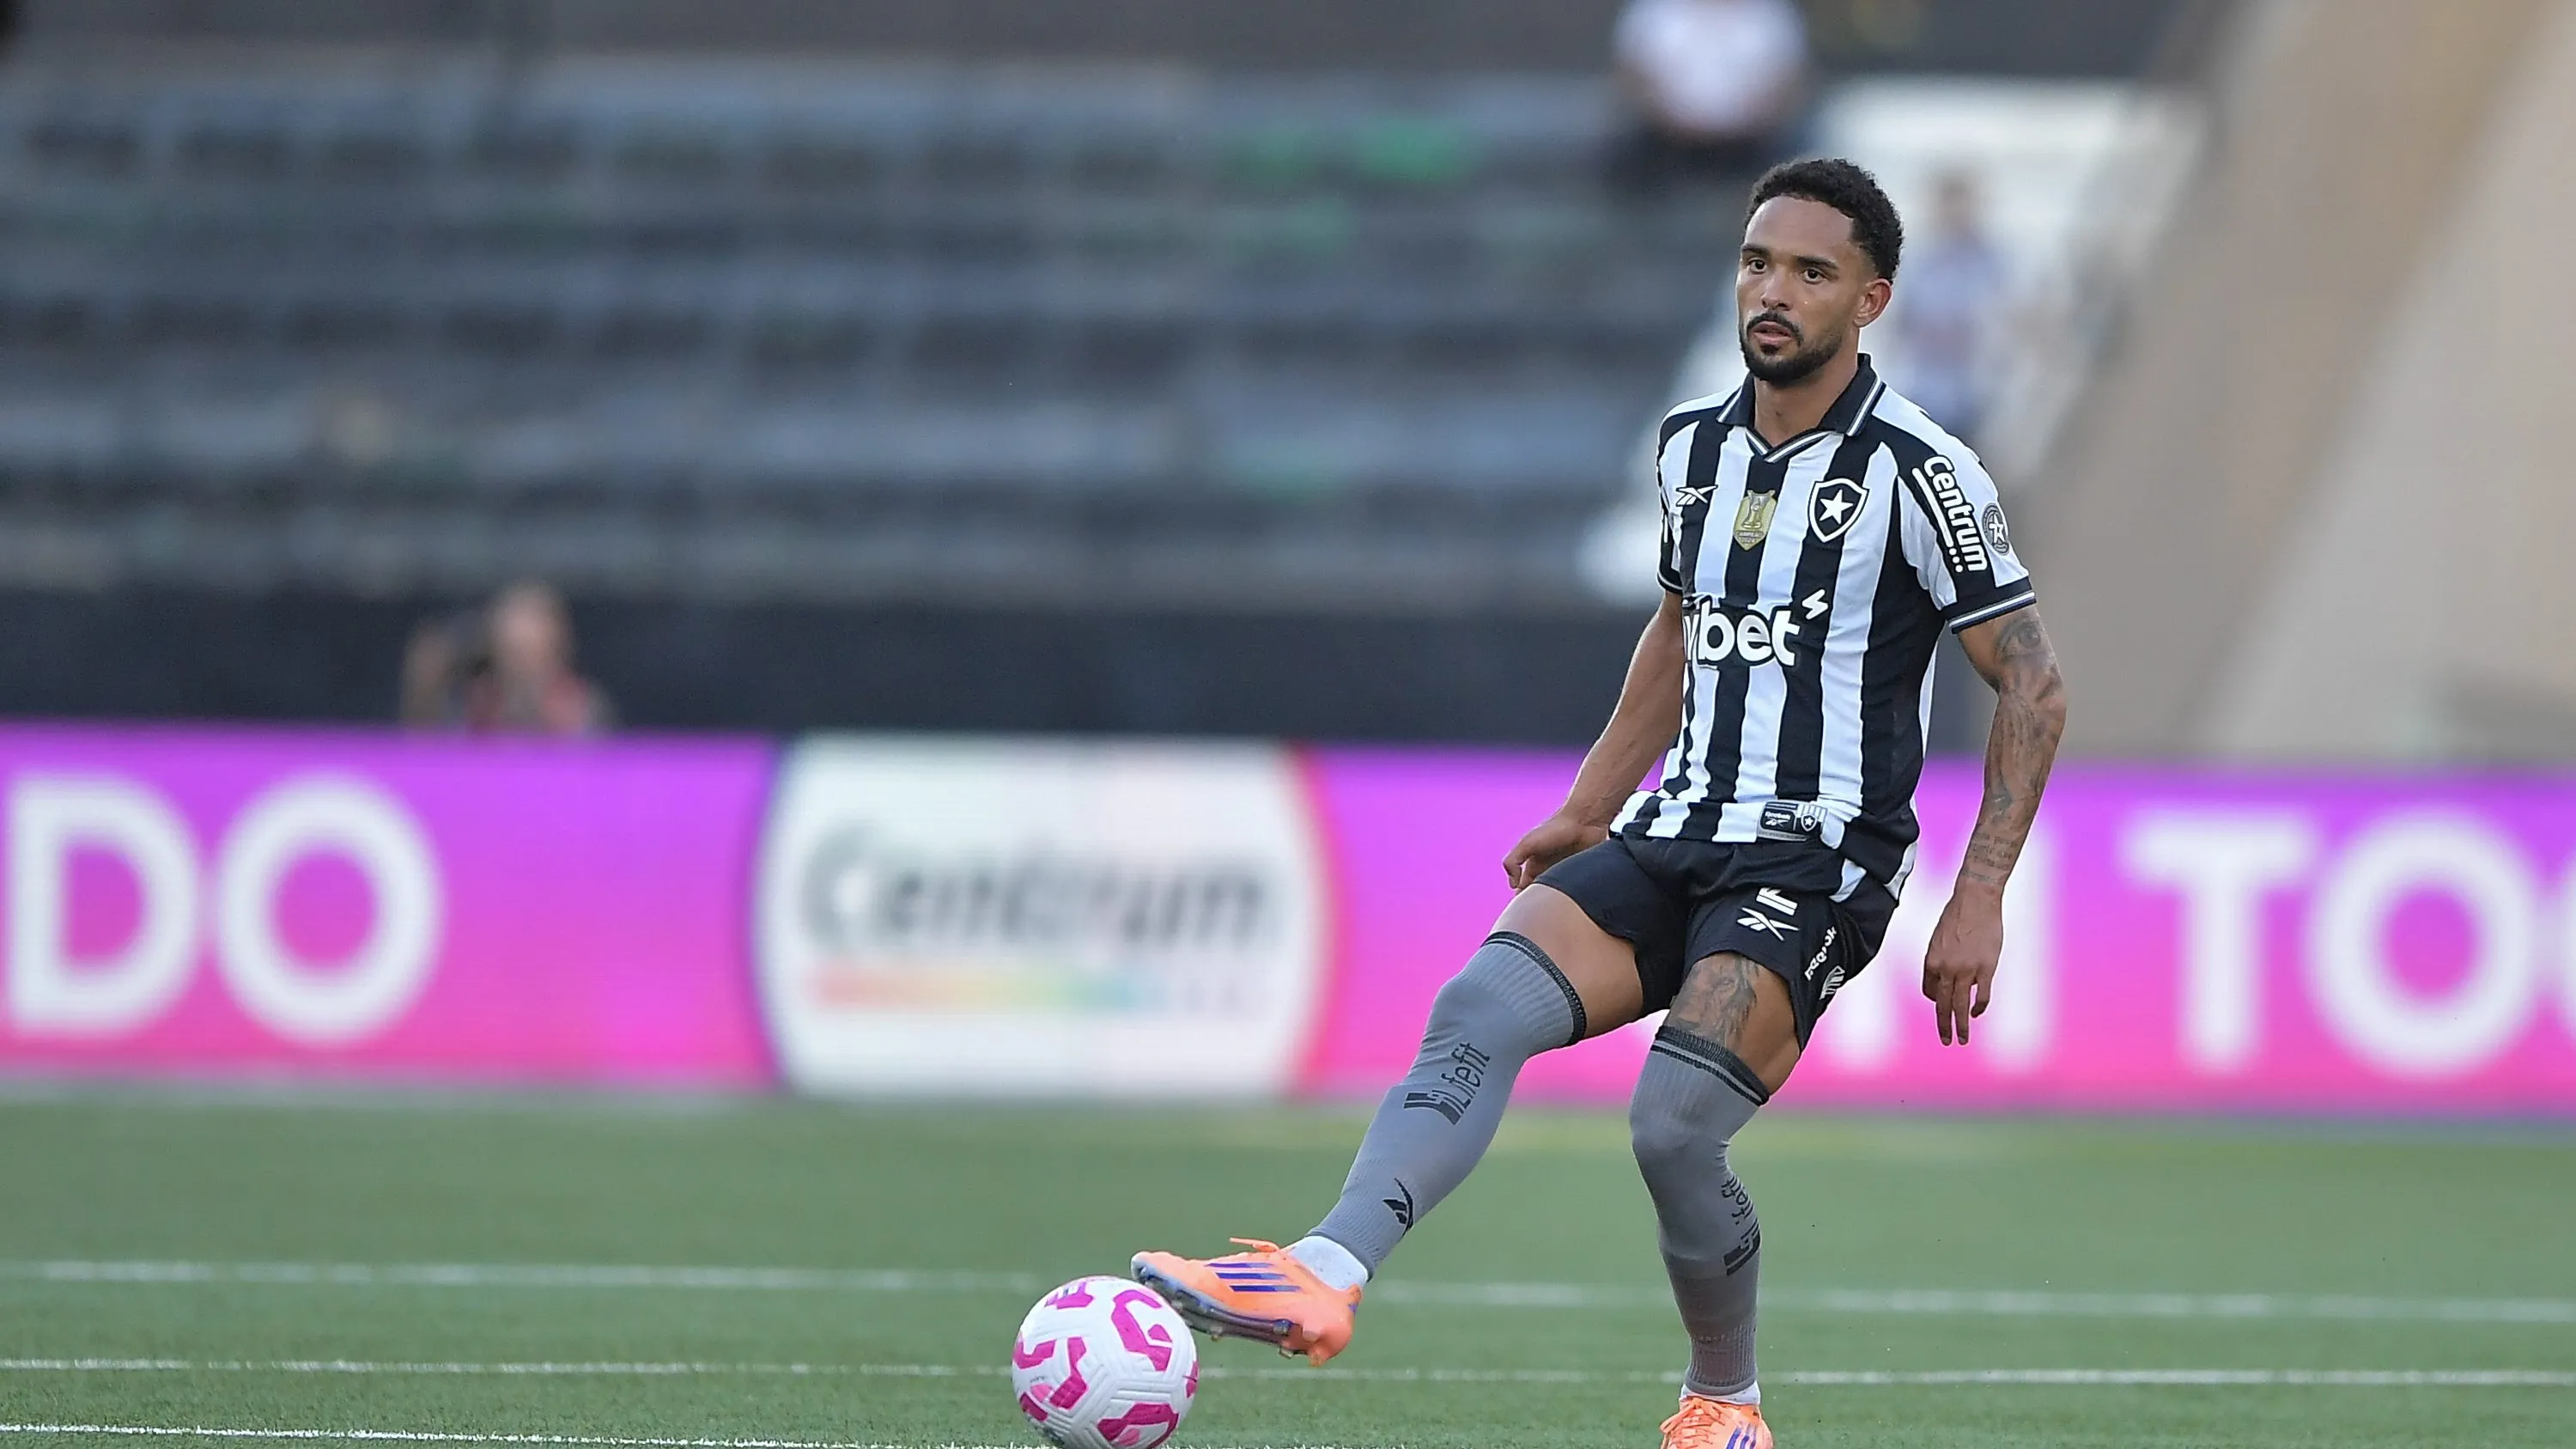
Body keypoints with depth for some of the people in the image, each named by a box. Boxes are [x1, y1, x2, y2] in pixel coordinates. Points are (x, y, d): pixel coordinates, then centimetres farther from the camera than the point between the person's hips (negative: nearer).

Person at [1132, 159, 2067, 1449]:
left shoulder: (1917, 473, -9)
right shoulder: (1693, 444, 10)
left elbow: (2032, 685, -6)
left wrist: (1980, 899, -12)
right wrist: (1587, 810, 22)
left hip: (1818, 863, -6)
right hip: (1675, 833, 6)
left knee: (1672, 1128, -21)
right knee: (1480, 1010, -19)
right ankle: (1325, 1277, -35)